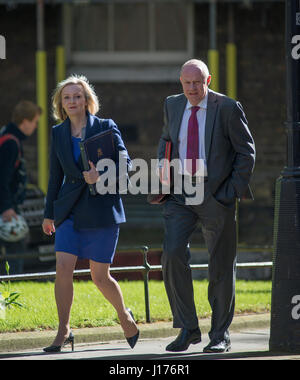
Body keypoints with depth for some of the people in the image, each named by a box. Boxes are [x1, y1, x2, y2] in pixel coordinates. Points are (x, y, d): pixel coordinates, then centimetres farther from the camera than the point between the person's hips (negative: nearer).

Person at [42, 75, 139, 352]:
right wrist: (49, 213, 17)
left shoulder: (106, 127, -1)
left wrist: (101, 175, -23)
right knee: (63, 268, -13)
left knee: (100, 276, 0)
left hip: (102, 207, -3)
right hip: (70, 209, 3)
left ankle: (125, 316, 27)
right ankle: (64, 332, -7)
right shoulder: (58, 133, 9)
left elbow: (126, 163, -5)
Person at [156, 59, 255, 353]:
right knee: (173, 256, -15)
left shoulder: (227, 108, -5)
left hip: (216, 195, -3)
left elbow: (246, 150, -1)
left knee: (221, 267, 4)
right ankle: (187, 329, -5)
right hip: (179, 194, 3)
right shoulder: (173, 105, 8)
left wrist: (234, 191, -9)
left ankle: (220, 335, 17)